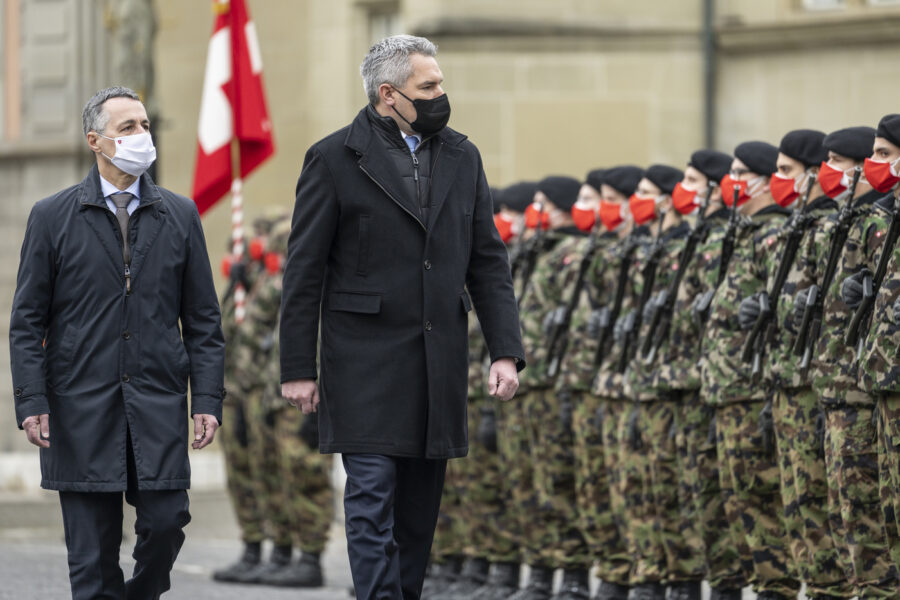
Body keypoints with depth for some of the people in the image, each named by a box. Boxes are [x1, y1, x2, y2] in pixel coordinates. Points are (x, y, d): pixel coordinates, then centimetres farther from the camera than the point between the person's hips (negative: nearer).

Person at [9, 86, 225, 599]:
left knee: (166, 523, -6)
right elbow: (28, 321, 3)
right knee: (92, 551, -1)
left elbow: (203, 319, 9)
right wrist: (32, 402, -7)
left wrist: (208, 398, 0)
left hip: (159, 403, 2)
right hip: (82, 408, -2)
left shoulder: (180, 215, 10)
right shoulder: (52, 217, 4)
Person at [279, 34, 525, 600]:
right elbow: (305, 271, -2)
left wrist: (506, 351, 2)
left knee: (420, 504, 9)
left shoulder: (462, 157, 11)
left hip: (440, 359, 5)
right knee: (373, 495, -9)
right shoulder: (335, 159, -3)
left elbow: (488, 262, 12)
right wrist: (298, 368, -5)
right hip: (366, 359, -5)